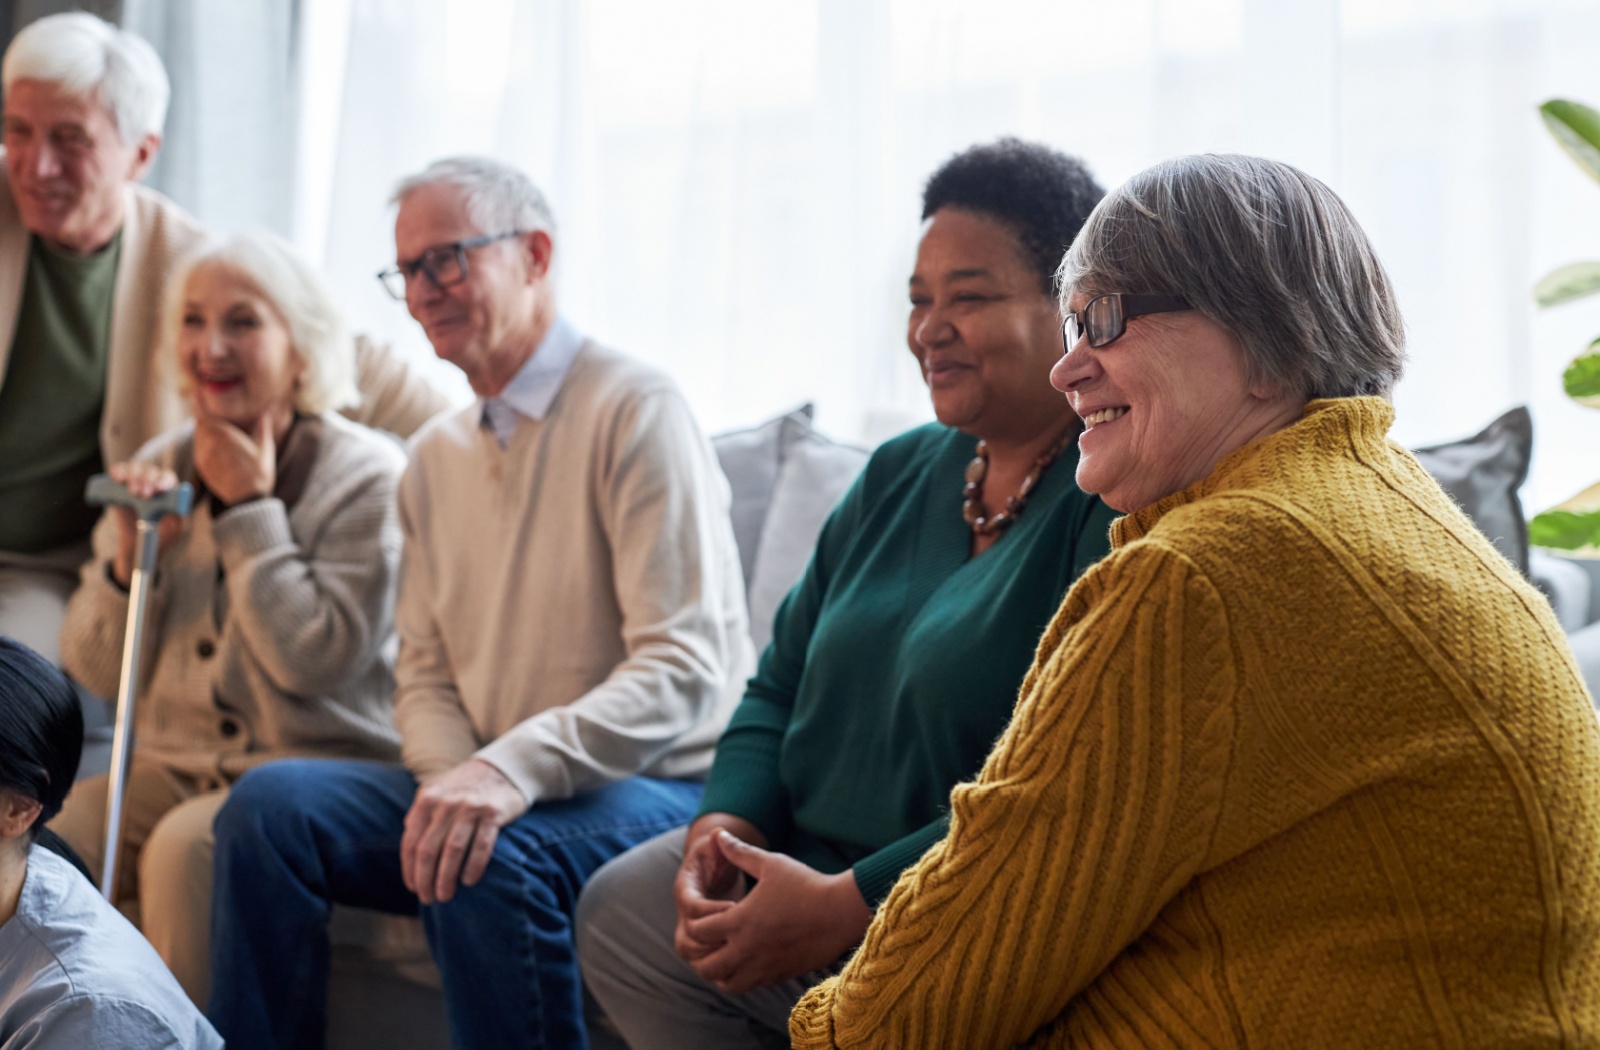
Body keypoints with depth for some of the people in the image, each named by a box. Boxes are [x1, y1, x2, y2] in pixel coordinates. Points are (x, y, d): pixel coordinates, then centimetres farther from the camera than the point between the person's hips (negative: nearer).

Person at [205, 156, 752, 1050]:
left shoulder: (634, 409, -9)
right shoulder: (437, 456, 15)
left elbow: (691, 666, -18)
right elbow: (426, 675, 15)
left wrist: (511, 769, -29)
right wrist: (454, 780, -9)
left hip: (654, 786, -6)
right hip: (489, 786, 7)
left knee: (489, 859, -34)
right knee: (272, 802, -14)